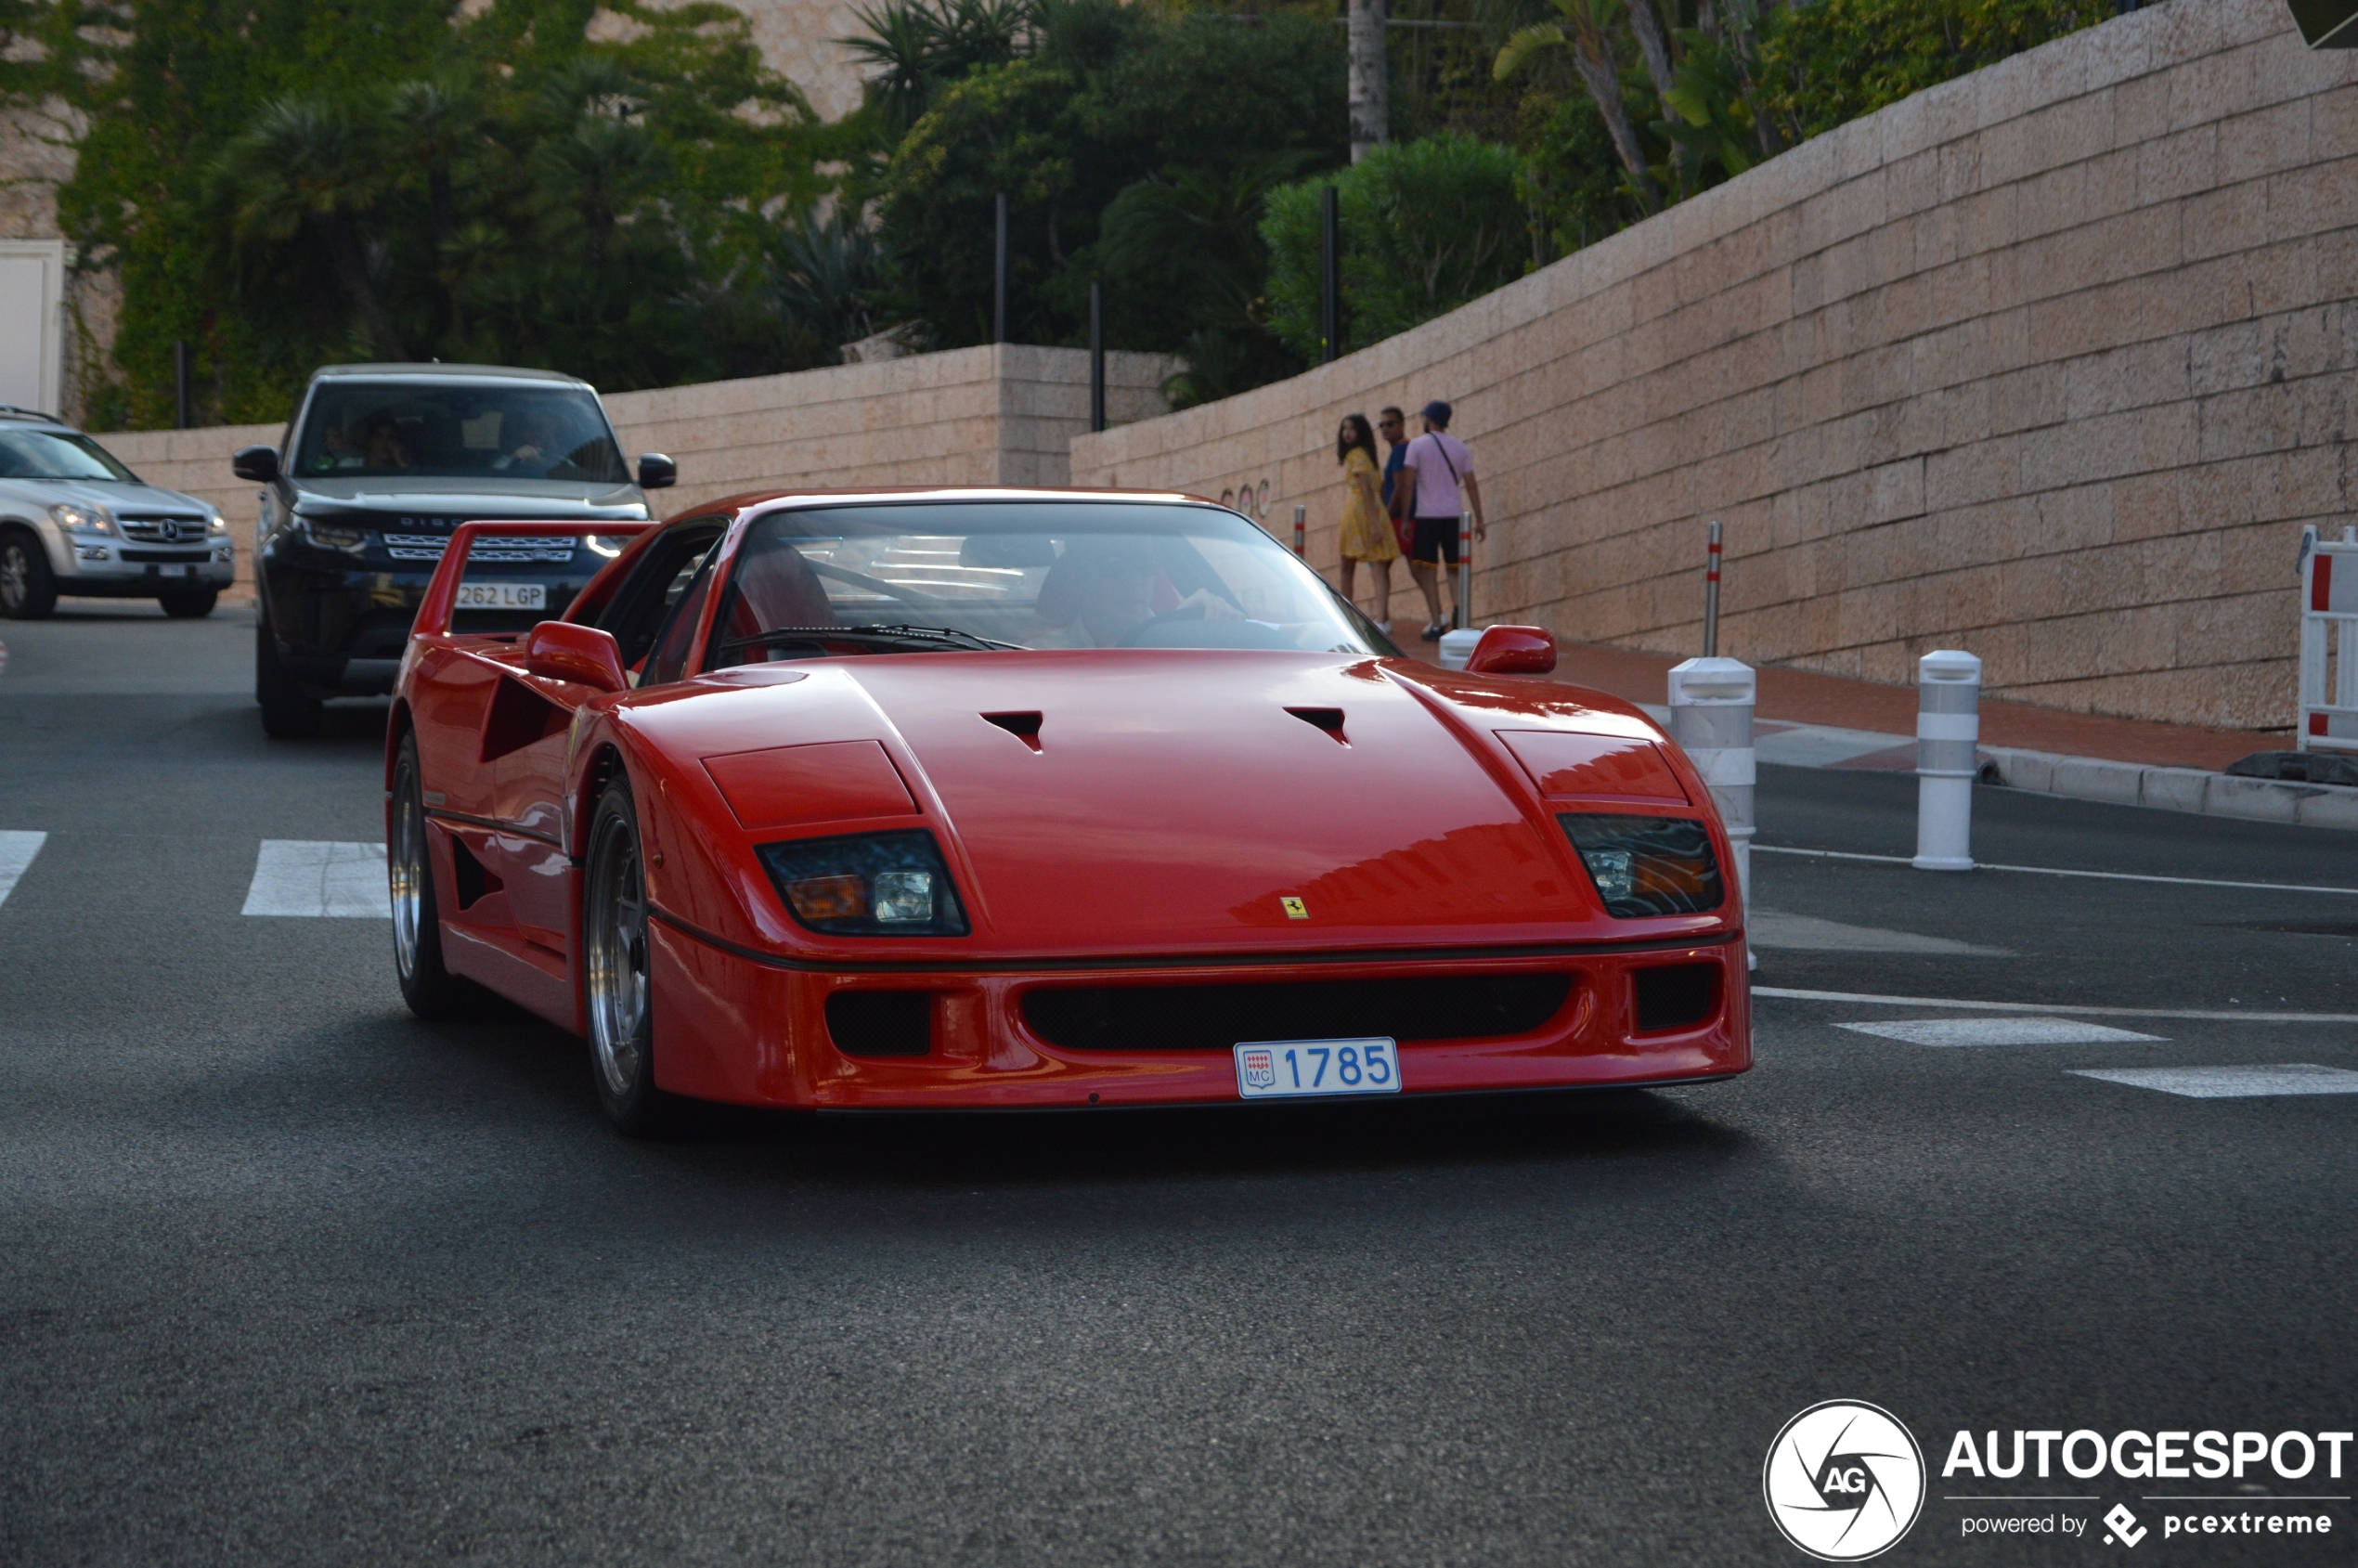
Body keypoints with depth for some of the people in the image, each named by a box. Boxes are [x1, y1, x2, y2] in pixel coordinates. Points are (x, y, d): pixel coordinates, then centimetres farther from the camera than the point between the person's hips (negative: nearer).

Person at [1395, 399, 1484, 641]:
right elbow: (1471, 485, 7)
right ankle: (1463, 615, -3)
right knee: (1456, 569, 9)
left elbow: (1408, 484, -7)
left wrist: (1405, 518, -3)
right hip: (1454, 515, 4)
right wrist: (1479, 521, 9)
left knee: (1427, 569, 2)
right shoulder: (1460, 448, 9)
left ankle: (1437, 622, -5)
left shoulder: (1417, 446, -3)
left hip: (1426, 515, -4)